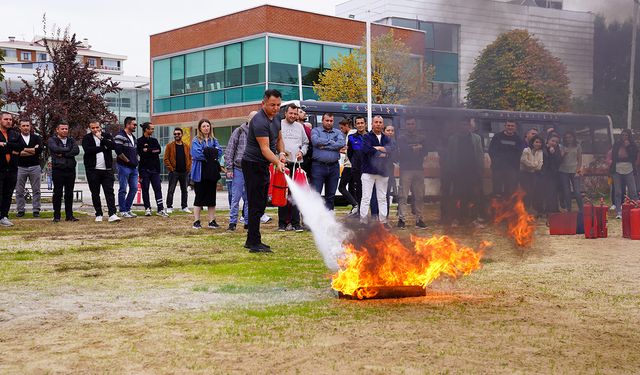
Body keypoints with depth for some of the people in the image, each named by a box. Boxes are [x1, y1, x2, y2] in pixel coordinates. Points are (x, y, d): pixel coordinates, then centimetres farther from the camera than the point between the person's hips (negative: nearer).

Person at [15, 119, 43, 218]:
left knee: (36, 190, 2)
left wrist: (24, 150, -7)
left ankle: (36, 210, 7)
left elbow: (40, 150, -8)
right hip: (21, 168, -1)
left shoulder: (36, 138, 8)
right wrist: (32, 150, -10)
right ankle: (20, 210, 10)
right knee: (19, 191, 2)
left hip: (35, 167, 1)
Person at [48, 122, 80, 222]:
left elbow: (76, 150, -3)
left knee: (69, 194, 6)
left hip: (71, 170, 3)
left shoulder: (71, 140, 15)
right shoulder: (52, 140, 5)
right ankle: (56, 216, 4)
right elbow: (56, 149, -16)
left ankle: (69, 215, 12)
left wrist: (63, 154, -11)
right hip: (58, 170, -3)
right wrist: (69, 150, -6)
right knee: (57, 193, -1)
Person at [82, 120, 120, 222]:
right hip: (93, 170, 0)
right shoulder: (86, 138, 4)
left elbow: (113, 146, -8)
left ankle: (112, 214, -12)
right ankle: (98, 215, 15)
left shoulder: (107, 136, 9)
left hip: (107, 169, 1)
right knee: (95, 194, 6)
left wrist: (101, 138, -13)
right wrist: (103, 148, -11)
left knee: (109, 191, -7)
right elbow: (87, 149, -15)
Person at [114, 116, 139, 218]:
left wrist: (135, 161, 12)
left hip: (133, 167, 8)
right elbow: (118, 151, -19)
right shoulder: (120, 136, -9)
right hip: (124, 167, -8)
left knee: (134, 188, 7)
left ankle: (127, 209, 17)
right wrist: (128, 161, -12)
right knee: (123, 190, -3)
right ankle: (123, 211, 3)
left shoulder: (133, 137, 18)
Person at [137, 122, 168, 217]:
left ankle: (160, 209, -4)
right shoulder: (140, 141, 0)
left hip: (154, 168, 4)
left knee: (158, 188, -2)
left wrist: (148, 150, -10)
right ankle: (147, 208, 9)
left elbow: (159, 150, -2)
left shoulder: (154, 140, 15)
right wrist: (153, 151, -7)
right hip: (144, 169, -4)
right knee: (145, 189, 2)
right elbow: (141, 153, -13)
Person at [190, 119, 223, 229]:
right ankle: (196, 221, 7)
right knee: (199, 197, 1)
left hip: (212, 172, 4)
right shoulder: (196, 140, 0)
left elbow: (219, 151, -2)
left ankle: (212, 221, 12)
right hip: (200, 173, -4)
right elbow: (196, 154, -16)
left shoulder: (214, 140, 13)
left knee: (211, 197, 7)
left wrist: (206, 152, -12)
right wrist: (212, 153, -8)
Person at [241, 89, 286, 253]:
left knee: (260, 204, 13)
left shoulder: (276, 118, 8)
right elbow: (264, 148, -29)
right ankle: (254, 243, -6)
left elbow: (279, 138, 21)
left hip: (263, 166, 10)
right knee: (256, 205, -9)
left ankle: (252, 241, 21)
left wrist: (281, 153, 1)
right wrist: (277, 163, -42)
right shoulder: (259, 121, -22)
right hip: (253, 165, -10)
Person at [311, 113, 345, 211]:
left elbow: (341, 144, -7)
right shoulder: (316, 131, 7)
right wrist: (332, 142, -6)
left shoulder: (338, 132, 13)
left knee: (331, 195, 9)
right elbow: (315, 141, -14)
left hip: (334, 167, 3)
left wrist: (324, 146, -10)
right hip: (318, 166, -3)